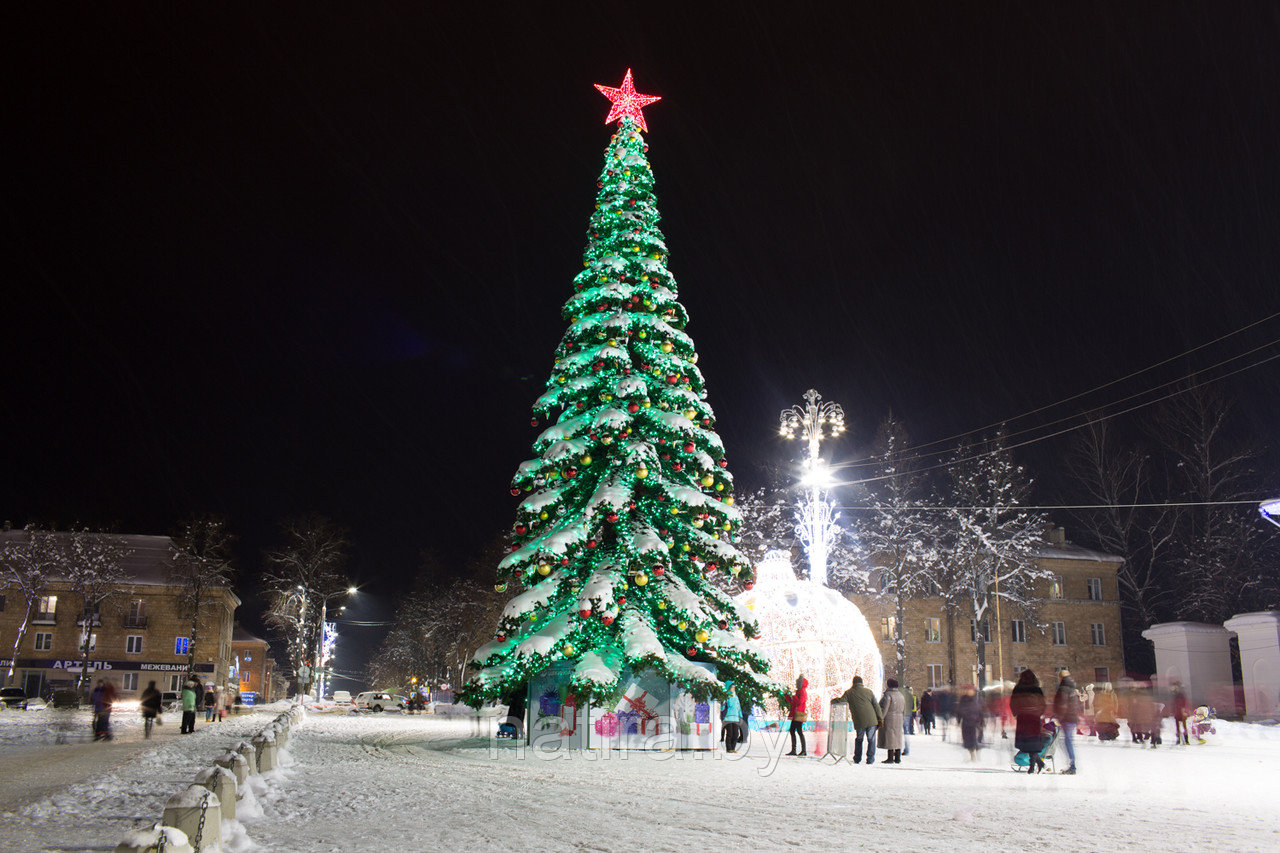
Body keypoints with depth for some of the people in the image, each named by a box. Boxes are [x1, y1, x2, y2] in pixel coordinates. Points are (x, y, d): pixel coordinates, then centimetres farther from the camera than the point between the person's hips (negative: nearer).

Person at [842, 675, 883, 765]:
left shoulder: (848, 693, 4)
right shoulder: (869, 692, 8)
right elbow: (876, 706, 6)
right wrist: (880, 719, 8)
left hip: (859, 722, 0)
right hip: (872, 720, 0)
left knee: (859, 740, 17)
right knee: (871, 740, 8)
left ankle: (857, 759, 19)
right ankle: (870, 759, 3)